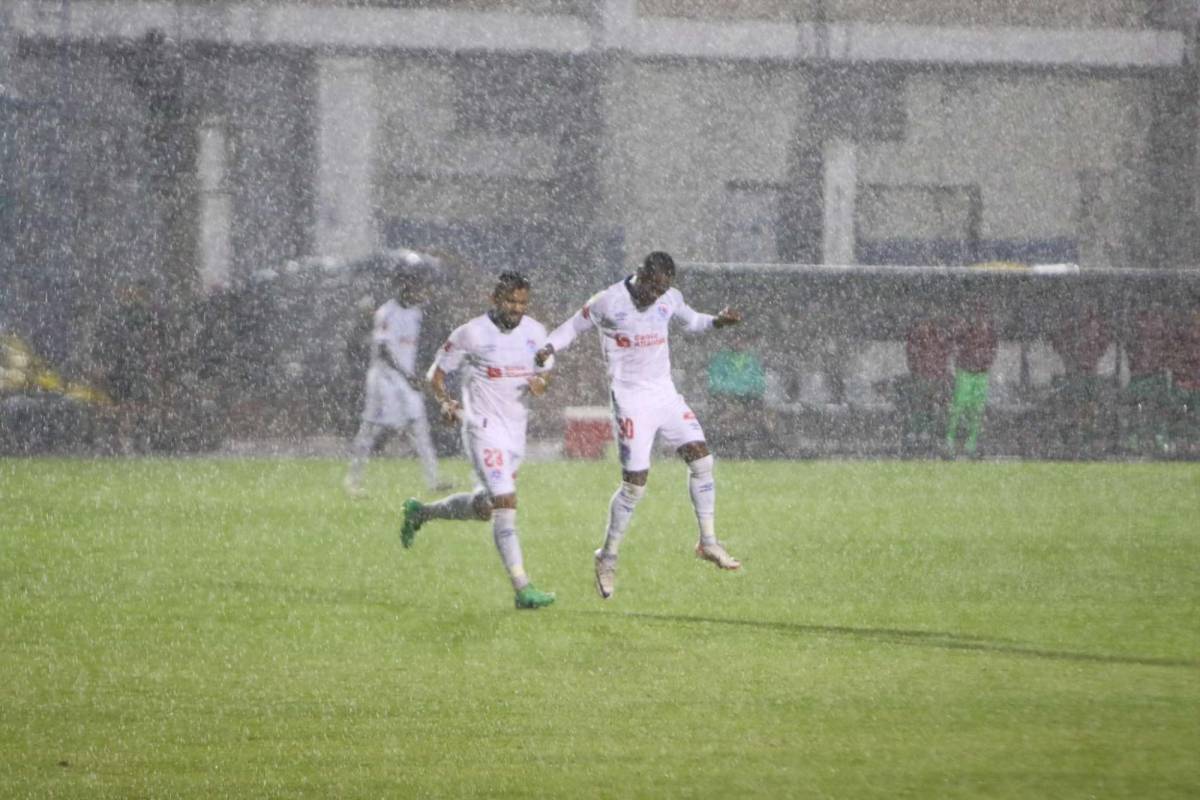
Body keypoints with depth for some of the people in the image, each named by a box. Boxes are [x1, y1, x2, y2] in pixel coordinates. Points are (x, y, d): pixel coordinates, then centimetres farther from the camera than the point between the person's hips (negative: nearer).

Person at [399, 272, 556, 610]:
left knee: (484, 507, 20)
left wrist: (541, 383, -8)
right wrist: (444, 402, -21)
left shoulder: (535, 332, 4)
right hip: (484, 428, -7)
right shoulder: (472, 334, -11)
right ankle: (523, 588, -23)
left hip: (516, 430, 7)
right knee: (506, 504, -18)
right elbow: (437, 373, -1)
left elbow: (544, 372, 17)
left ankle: (420, 512, 45)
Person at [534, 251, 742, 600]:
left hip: (665, 394, 6)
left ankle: (708, 542, 6)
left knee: (701, 457, -4)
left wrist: (717, 321, 2)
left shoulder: (670, 299, 3)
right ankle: (608, 556, 7)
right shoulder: (608, 302, -12)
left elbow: (691, 321, 22)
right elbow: (573, 327, 0)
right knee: (635, 483, -9)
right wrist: (548, 349, -18)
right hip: (630, 399, -6)